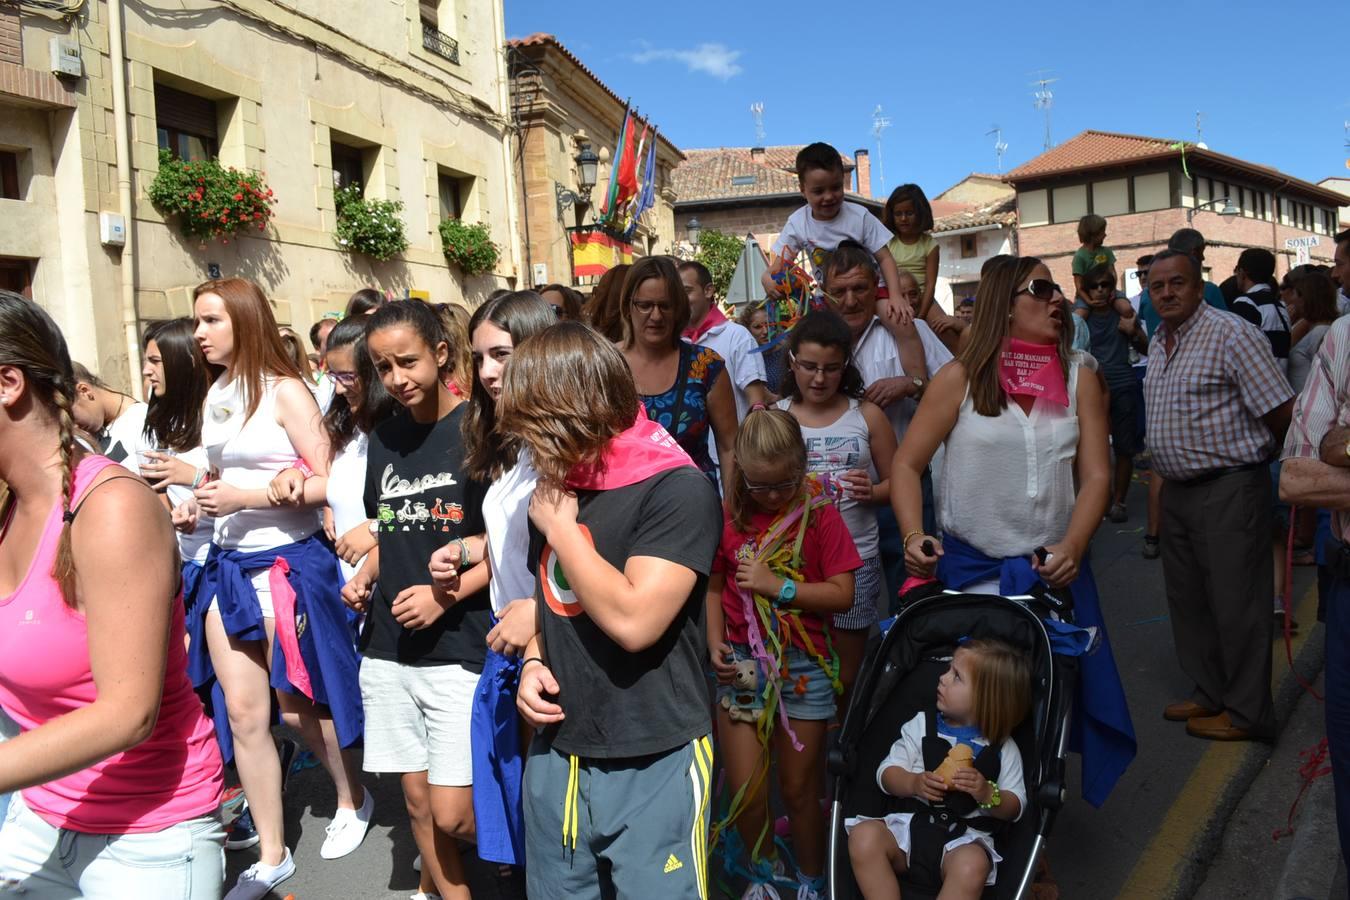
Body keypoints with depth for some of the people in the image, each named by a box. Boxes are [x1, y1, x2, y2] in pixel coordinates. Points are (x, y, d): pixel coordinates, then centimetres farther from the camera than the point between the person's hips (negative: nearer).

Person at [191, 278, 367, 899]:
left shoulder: (285, 392, -10)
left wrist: (245, 497, -19)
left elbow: (328, 485, -13)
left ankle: (352, 799, 34)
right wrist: (202, 494, 1)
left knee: (296, 703, 7)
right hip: (229, 563, 6)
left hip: (287, 561, -6)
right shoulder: (215, 395, 9)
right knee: (242, 710, 6)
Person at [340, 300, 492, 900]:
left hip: (460, 648, -5)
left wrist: (447, 595, -18)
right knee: (417, 802, 12)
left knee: (452, 815, -3)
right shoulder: (384, 439, 9)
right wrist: (364, 576, 3)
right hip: (388, 649, 6)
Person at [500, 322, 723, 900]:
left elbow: (632, 620, -25)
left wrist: (560, 525, -15)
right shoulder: (558, 484, 6)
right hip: (555, 756, 7)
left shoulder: (678, 489, -16)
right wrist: (533, 662, -1)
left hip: (653, 766, -6)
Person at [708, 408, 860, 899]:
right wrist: (715, 641, -8)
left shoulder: (821, 515, -6)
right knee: (745, 792, 4)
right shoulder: (731, 516, -1)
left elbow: (842, 595, -10)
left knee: (800, 789, 12)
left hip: (804, 667, -1)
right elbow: (714, 586, 6)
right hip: (741, 664, 2)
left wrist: (776, 586, -17)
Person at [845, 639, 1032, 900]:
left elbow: (1015, 808, 6)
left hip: (966, 838, -2)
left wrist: (987, 794, -15)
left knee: (972, 866, -36)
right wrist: (914, 784, -16)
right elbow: (886, 773, 5)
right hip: (911, 823, 2)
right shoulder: (922, 725, 8)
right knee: (864, 836, -27)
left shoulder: (1003, 748, 6)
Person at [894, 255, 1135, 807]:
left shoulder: (1079, 376, 5)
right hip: (968, 569, -2)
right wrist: (913, 536, -16)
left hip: (1053, 569, 3)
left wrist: (1073, 545, -16)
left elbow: (1096, 475, 0)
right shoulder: (962, 377, -2)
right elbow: (905, 465, -1)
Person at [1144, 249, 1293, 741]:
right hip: (1177, 490, 9)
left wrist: (1249, 452, 0)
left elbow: (1282, 413, -15)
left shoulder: (1232, 336, -15)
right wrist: (1170, 471, 15)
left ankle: (1246, 712, 15)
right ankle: (1209, 693, 32)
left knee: (1236, 603, 1)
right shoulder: (1159, 342, 11)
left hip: (1229, 490, -8)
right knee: (1188, 600, 16)